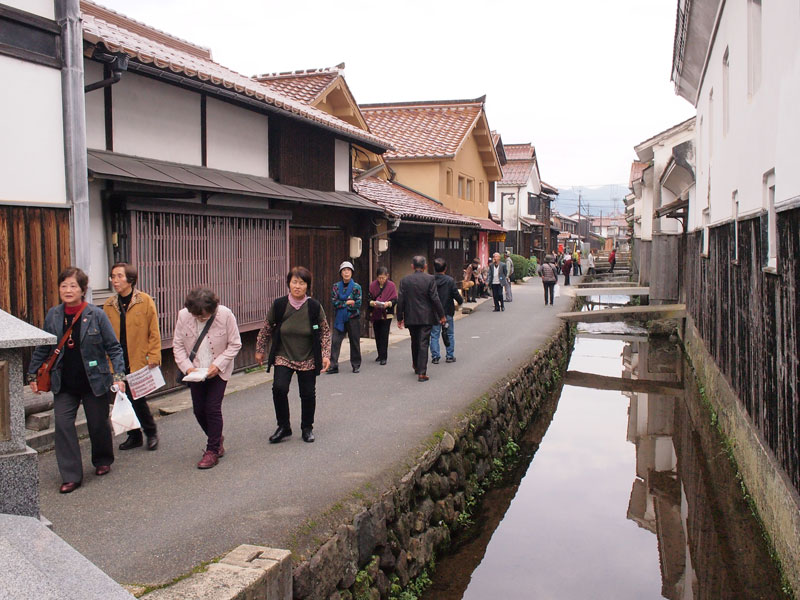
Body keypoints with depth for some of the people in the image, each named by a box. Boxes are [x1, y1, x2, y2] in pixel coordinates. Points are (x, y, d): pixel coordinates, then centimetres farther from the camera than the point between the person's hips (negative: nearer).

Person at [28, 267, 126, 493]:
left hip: (94, 381, -2)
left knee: (98, 424, 9)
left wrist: (119, 375, -14)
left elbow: (113, 347, -6)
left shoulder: (96, 315, -9)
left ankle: (103, 461, 36)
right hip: (64, 383, 3)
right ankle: (71, 476, 3)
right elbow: (42, 348, 12)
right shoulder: (53, 315, 1)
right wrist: (32, 375, 14)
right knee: (63, 424, -6)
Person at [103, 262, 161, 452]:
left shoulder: (145, 301, -3)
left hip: (139, 361, -4)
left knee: (138, 399, -5)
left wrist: (153, 357, -9)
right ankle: (134, 436, 24)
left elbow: (154, 332, -3)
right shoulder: (109, 305, 7)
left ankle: (151, 432, 16)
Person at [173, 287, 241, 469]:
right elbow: (178, 345, -2)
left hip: (218, 371, -3)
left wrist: (218, 364, -19)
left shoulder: (225, 315, -19)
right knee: (199, 410, 8)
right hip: (195, 371, 3)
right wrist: (187, 367, -15)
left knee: (213, 408, -9)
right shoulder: (183, 316, -12)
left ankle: (212, 451, 5)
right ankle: (217, 438, 34)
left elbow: (235, 344, -10)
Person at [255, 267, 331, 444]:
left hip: (308, 359, 0)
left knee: (308, 393, 4)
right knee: (279, 388, -17)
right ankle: (283, 427, 3)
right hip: (283, 357, 0)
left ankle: (307, 428, 27)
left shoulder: (314, 307, -8)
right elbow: (267, 328, 7)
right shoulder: (279, 305, -7)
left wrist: (326, 355, -5)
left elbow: (325, 332, 1)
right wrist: (260, 350, 12)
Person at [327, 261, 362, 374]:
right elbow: (334, 302, -3)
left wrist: (341, 304, -8)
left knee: (355, 342, 6)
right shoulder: (336, 286, 6)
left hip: (353, 318, -1)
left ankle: (356, 365, 18)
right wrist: (347, 302, -11)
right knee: (335, 341, -7)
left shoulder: (356, 287, 0)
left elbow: (358, 304, -9)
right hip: (339, 319, 1)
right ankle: (333, 365, -6)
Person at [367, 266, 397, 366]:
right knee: (377, 336, 10)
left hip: (386, 314, -3)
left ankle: (383, 357, -5)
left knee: (384, 336, -8)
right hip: (375, 314, 3)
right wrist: (372, 302, -17)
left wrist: (389, 303, -23)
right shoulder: (373, 285, 4)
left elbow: (395, 300, -3)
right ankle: (380, 355, 25)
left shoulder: (391, 285, -3)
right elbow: (369, 298, 4)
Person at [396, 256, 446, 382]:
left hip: (411, 317, 3)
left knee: (415, 343, 20)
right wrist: (441, 315, -1)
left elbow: (400, 300, -1)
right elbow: (435, 298, -10)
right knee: (423, 343, -2)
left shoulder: (405, 280, -1)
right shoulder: (430, 279, -8)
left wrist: (399, 318, 7)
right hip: (426, 317, -3)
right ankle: (422, 373, -7)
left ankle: (416, 367, 35)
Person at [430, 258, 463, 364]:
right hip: (447, 312, -1)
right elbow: (456, 294, -8)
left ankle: (435, 357, 6)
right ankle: (450, 356, 15)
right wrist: (460, 302, 13)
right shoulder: (450, 280, -11)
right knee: (450, 334, 12)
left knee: (434, 335, 8)